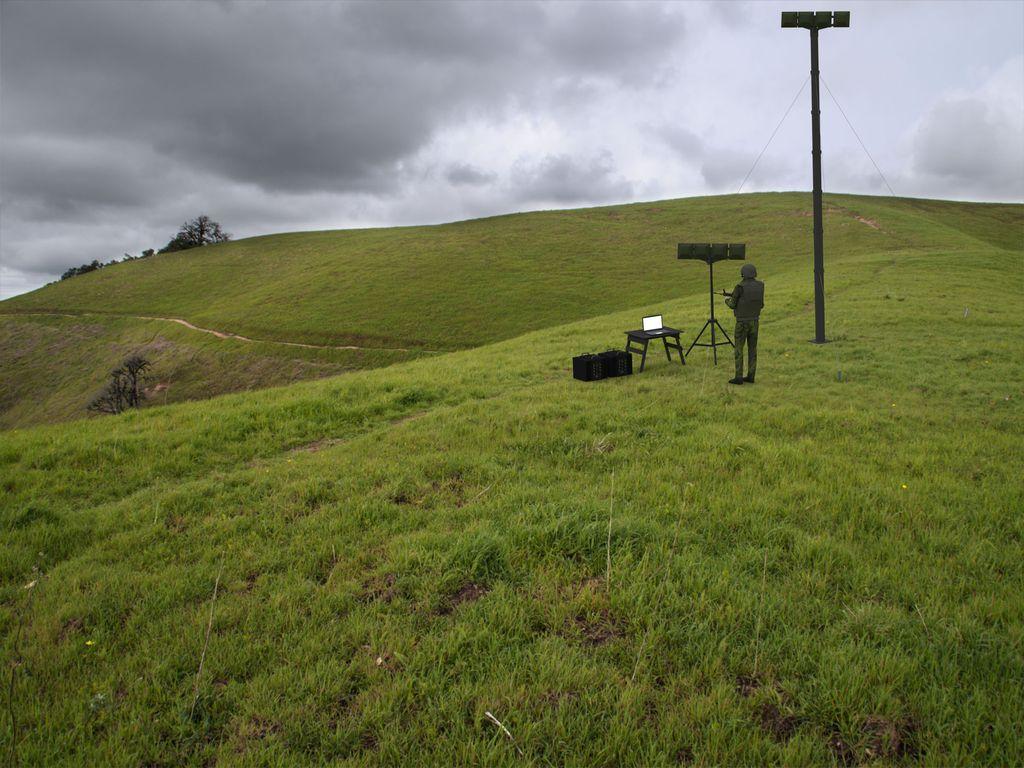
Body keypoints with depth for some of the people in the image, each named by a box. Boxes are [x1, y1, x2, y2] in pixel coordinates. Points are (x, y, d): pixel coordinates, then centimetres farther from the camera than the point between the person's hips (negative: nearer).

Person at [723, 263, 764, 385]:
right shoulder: (760, 286, 2)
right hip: (754, 322, 6)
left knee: (738, 349, 1)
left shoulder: (740, 287, -15)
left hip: (742, 322, -5)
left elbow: (732, 305, -7)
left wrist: (727, 300, 16)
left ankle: (739, 377, 0)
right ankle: (750, 376, 13)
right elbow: (761, 304, 12)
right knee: (752, 349, 11)